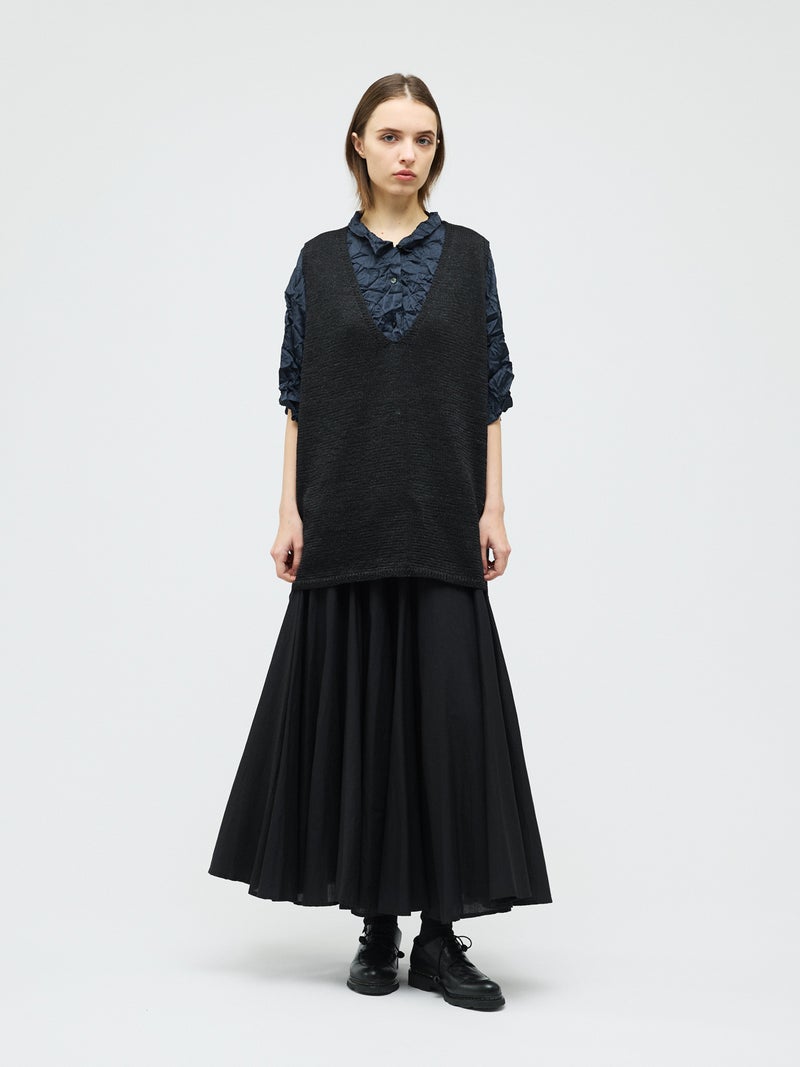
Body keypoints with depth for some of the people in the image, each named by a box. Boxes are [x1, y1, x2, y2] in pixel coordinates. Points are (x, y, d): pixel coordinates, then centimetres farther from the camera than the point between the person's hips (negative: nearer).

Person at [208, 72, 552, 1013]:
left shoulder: (468, 255, 7)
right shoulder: (320, 261, 8)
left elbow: (489, 394, 5)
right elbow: (298, 397, 6)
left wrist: (492, 507, -3)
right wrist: (288, 511, -2)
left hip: (439, 521, 0)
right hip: (346, 522, 1)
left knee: (450, 711, -4)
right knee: (356, 709, 2)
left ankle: (441, 936, 6)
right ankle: (377, 928, 15)